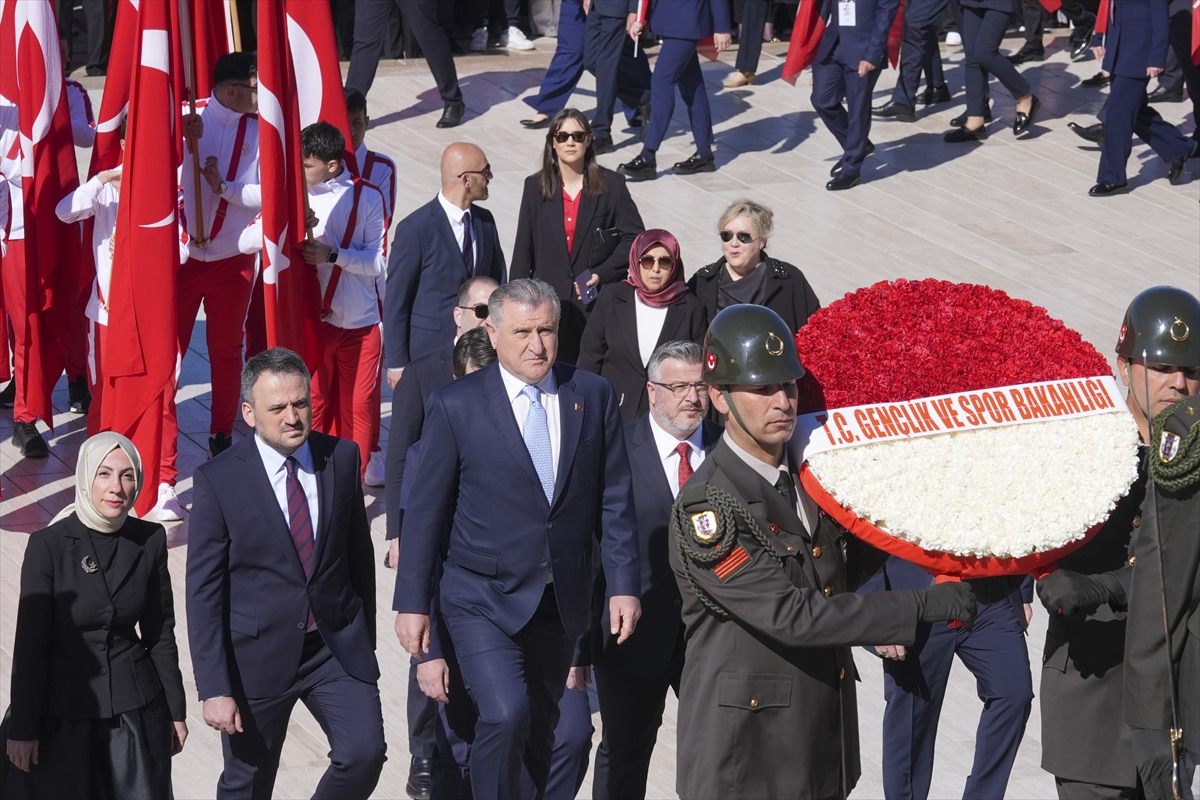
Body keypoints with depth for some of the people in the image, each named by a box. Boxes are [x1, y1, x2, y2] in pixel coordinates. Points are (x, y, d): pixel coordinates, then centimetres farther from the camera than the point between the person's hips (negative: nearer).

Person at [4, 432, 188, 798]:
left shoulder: (150, 540, -3)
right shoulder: (48, 545, -13)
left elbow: (160, 631, 6)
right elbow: (29, 643, -9)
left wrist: (175, 711, 9)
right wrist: (22, 728, -8)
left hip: (137, 711, 3)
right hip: (64, 712, -3)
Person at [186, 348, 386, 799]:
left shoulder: (342, 458, -1)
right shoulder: (218, 480, -11)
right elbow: (204, 591, -10)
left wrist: (365, 638, 14)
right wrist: (214, 689, -14)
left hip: (338, 645, 2)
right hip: (258, 655, -2)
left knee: (364, 753, -14)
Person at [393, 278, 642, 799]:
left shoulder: (593, 396, 1)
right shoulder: (456, 405, -8)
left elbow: (614, 500, 5)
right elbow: (425, 511, -4)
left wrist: (623, 585, -1)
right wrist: (412, 603, -5)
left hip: (562, 599, 4)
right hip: (484, 599, -4)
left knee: (538, 730, 13)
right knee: (506, 716, -20)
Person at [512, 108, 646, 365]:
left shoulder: (611, 185, 1)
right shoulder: (535, 187, 6)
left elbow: (635, 237, 0)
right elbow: (523, 250, 7)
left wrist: (602, 274, -11)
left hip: (599, 300, -1)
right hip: (549, 302, 1)